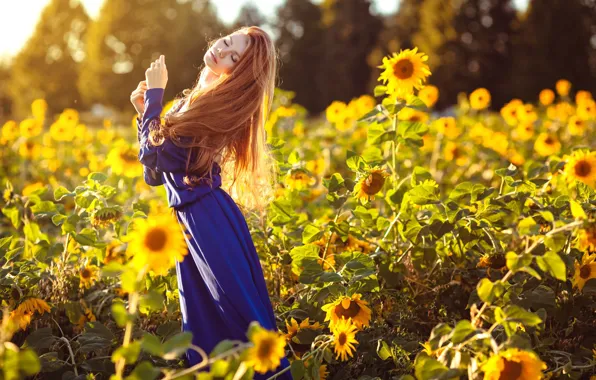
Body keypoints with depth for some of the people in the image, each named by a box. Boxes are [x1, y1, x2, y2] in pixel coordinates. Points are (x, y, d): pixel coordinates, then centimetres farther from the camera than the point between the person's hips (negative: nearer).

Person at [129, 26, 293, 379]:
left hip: (212, 223, -8)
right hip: (191, 222, 9)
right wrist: (143, 109, 9)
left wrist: (154, 92, -6)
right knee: (203, 319, 12)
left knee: (239, 312, -4)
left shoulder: (220, 103, -12)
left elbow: (155, 155, -17)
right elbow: (154, 174, 15)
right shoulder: (193, 100, 14)